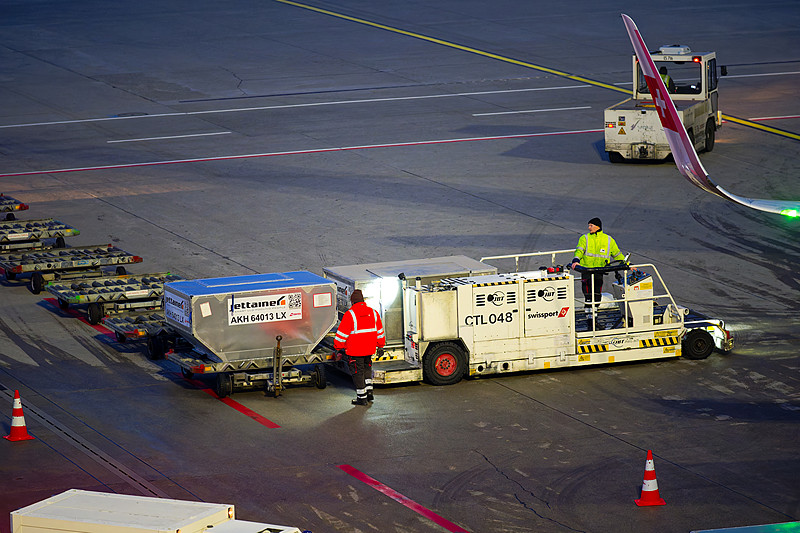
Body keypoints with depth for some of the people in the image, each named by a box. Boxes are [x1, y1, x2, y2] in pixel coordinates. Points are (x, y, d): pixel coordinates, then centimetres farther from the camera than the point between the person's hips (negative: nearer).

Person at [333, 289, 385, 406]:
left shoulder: (350, 314, -16)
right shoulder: (373, 312, 2)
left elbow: (342, 333, -12)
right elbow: (379, 332, 12)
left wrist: (338, 346, 3)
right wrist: (380, 344, 27)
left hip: (355, 350, -5)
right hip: (370, 348, 5)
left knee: (358, 372, 5)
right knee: (367, 368, 26)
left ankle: (362, 398, 8)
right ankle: (369, 391, 18)